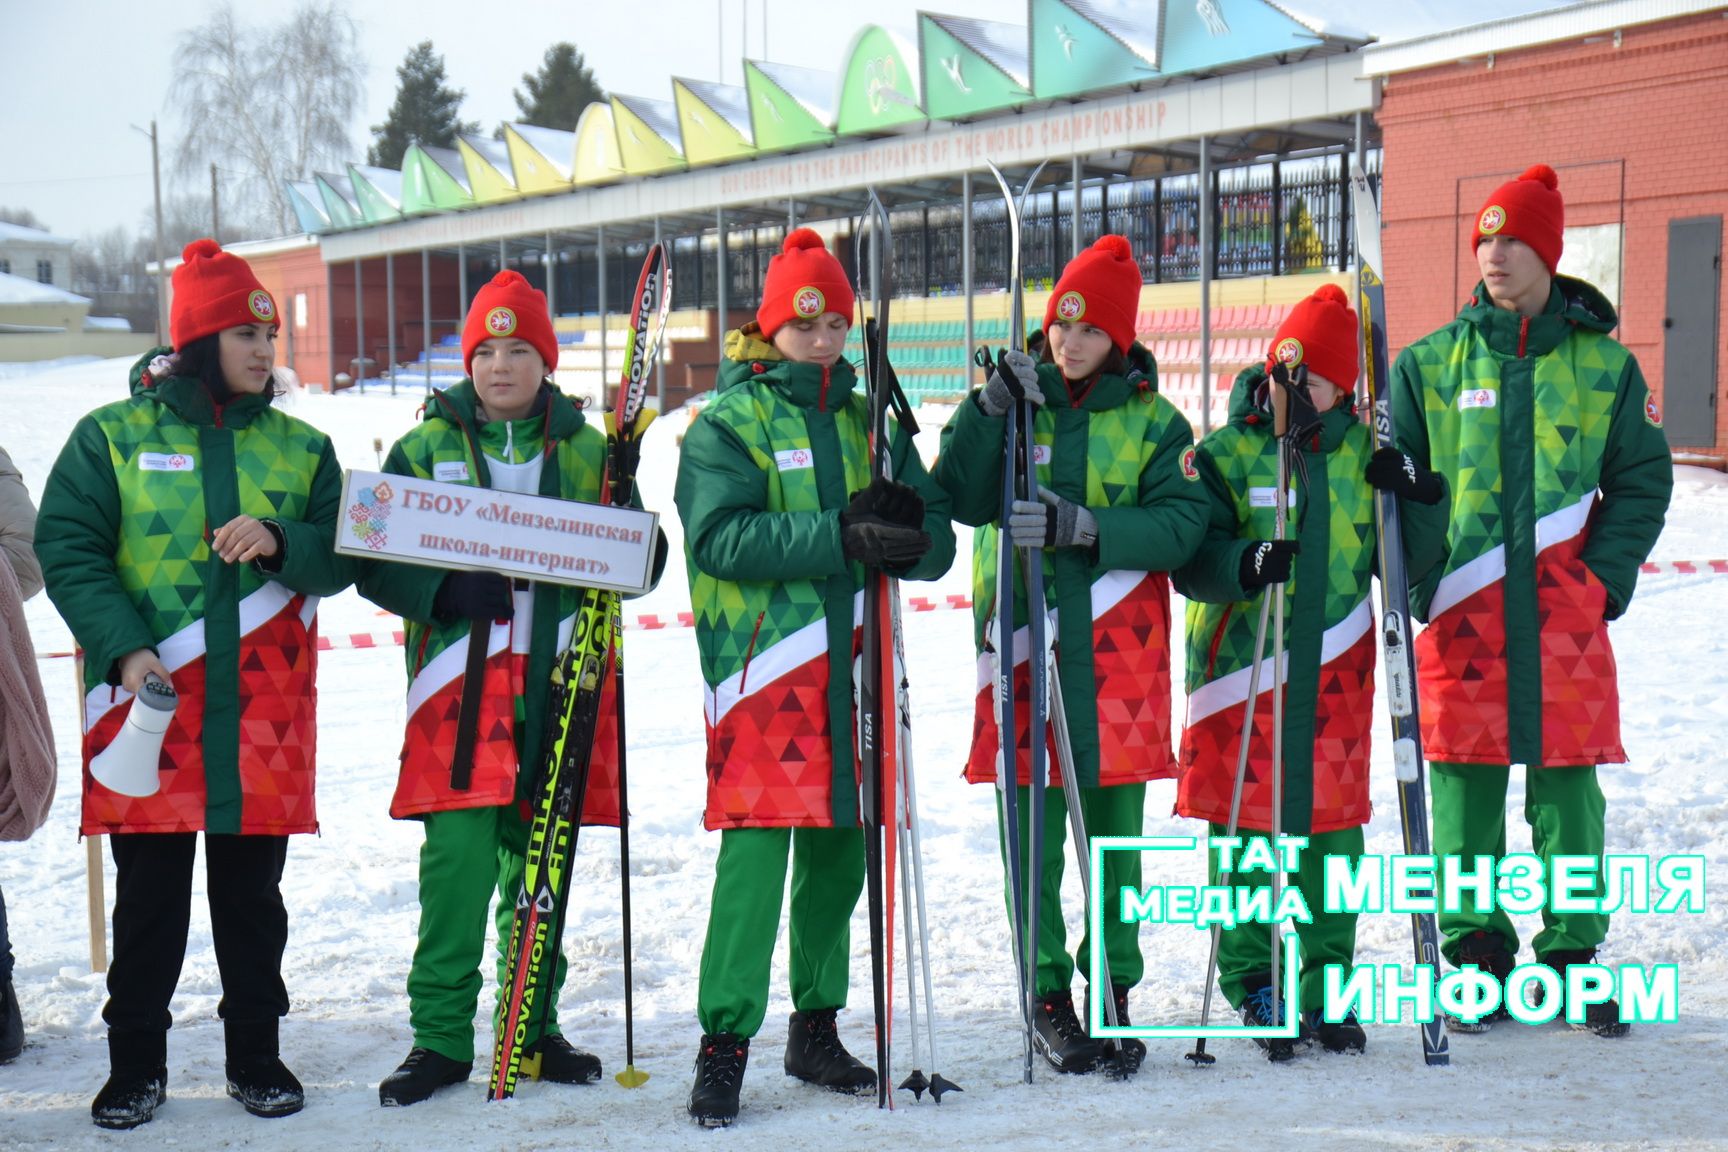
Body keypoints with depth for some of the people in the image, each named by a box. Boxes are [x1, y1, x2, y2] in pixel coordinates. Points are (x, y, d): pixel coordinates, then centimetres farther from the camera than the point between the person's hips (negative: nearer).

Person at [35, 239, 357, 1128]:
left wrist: (280, 542, -15)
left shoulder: (300, 447, 10)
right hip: (148, 704, -2)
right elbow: (67, 551, -2)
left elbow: (342, 560, 7)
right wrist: (124, 647, -16)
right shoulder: (112, 436, 2)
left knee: (252, 890, 8)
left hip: (262, 712, 2)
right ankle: (135, 1062, 16)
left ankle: (256, 1054, 21)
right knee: (149, 892, 4)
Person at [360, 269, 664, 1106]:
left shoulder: (587, 450, 12)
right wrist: (445, 592, -16)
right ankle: (441, 1036, 1)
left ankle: (536, 1025, 20)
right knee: (456, 858, -8)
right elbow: (374, 565, 3)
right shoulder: (424, 448, 7)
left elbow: (639, 561, 11)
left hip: (559, 686, 2)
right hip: (459, 688, -2)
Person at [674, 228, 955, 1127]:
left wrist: (904, 528, -14)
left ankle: (816, 1027, 23)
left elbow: (935, 537, 10)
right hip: (761, 668, -5)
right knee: (756, 848, -11)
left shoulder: (868, 422, 16)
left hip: (852, 664, 5)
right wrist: (839, 536, -24)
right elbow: (722, 537, -15)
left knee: (839, 849, 11)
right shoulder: (726, 423, 0)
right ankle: (724, 1044, -5)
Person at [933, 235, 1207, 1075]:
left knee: (1116, 827, 5)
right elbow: (961, 501, -4)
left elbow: (1181, 523, -8)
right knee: (1033, 830, -2)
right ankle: (1047, 995, 9)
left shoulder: (1152, 420, 6)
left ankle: (1113, 991, 16)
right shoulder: (1015, 398, 8)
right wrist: (988, 411, -16)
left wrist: (1085, 525, -21)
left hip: (1118, 644, 0)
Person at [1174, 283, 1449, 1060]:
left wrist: (1420, 497, -7)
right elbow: (1189, 562, -8)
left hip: (1335, 675, 3)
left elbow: (1408, 559, 11)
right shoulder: (1227, 454, -1)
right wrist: (1245, 564, -27)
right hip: (1244, 669, -3)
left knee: (1334, 828, 6)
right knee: (1247, 827, -1)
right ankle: (1254, 982, 12)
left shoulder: (1363, 454, 9)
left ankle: (1324, 985, 17)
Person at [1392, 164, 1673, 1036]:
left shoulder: (1603, 364, 7)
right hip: (1460, 614, 0)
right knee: (1465, 787, 3)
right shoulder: (1430, 364, 7)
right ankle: (1474, 953, 14)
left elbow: (1642, 483, 9)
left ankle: (1573, 956, 14)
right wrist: (1418, 579, -4)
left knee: (1568, 787, 3)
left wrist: (1605, 578, -3)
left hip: (1565, 612, 0)